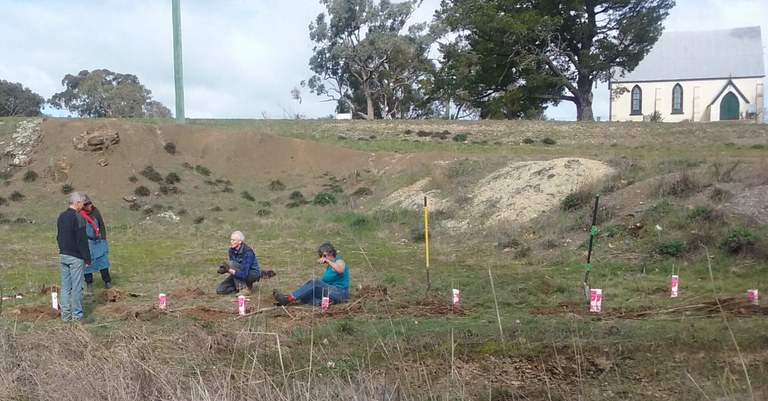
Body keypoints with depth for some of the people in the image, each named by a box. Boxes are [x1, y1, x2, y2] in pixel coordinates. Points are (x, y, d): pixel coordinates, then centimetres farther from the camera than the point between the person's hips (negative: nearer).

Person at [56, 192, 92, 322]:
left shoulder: (61, 216, 9)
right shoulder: (78, 217, -16)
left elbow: (58, 237, 17)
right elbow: (82, 240, -17)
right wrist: (87, 258, -11)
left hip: (63, 256, 8)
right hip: (75, 257, -8)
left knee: (65, 286, 11)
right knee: (77, 287, -1)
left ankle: (65, 314, 14)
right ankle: (77, 315, 4)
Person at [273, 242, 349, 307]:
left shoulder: (339, 262, -3)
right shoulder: (328, 266, 22)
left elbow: (340, 270, -28)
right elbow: (324, 282, 19)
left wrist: (327, 261, -34)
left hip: (340, 293, -9)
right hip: (330, 292, 9)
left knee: (314, 284, -27)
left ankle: (289, 298, -31)